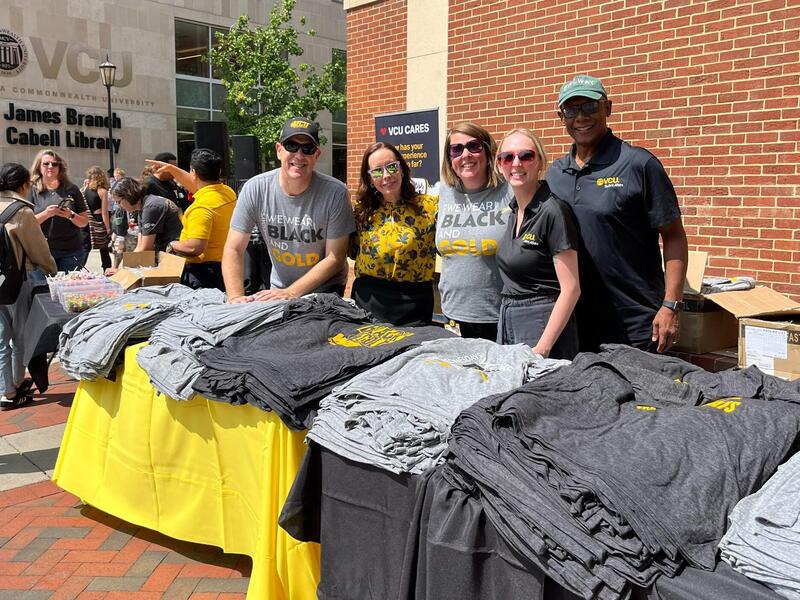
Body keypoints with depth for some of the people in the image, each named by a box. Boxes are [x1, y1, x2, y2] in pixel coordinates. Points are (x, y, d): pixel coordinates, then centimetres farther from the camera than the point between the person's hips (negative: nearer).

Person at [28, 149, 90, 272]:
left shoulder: (71, 189, 6)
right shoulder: (33, 191, 4)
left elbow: (84, 222, 7)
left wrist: (70, 215, -12)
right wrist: (46, 214, -16)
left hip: (71, 252, 0)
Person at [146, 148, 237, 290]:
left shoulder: (201, 206, -23)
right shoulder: (228, 192, 5)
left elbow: (195, 247, -28)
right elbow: (196, 185, 25)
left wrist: (173, 245, -8)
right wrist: (170, 168, 32)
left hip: (202, 271, -9)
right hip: (223, 267, 9)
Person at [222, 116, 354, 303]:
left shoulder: (335, 193, -18)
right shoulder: (254, 189, -11)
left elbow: (335, 258, -14)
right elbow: (234, 249, -6)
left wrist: (290, 293, -20)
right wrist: (235, 297, -21)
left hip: (325, 290, -2)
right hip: (278, 288, 2)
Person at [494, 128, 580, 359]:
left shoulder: (552, 211, -15)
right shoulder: (514, 210, 8)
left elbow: (571, 289, -18)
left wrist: (542, 348, -21)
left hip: (543, 325, -7)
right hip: (507, 320, 7)